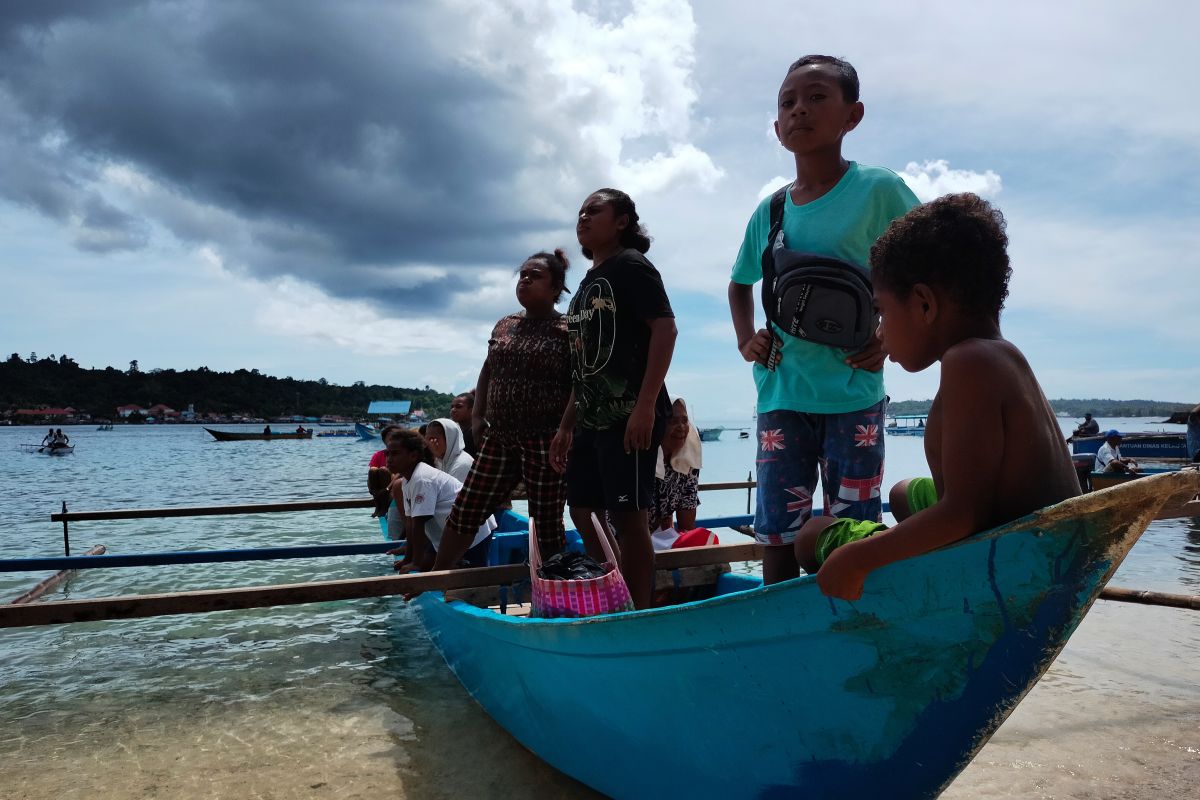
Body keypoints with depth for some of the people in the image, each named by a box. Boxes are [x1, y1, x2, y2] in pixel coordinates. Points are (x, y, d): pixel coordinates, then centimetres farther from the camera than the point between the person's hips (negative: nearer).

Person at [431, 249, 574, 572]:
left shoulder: (567, 330, -6)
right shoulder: (504, 326, 14)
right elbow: (488, 371, 21)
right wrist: (477, 415, 9)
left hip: (545, 439, -6)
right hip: (499, 438, 6)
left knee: (547, 522, 2)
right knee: (465, 509, 10)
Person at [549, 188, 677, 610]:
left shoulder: (631, 266, -4)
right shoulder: (588, 283, 21)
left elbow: (666, 328, -16)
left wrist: (646, 405, -24)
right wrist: (567, 426, 20)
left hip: (629, 415, -10)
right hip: (593, 418, 10)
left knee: (628, 516, -6)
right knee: (584, 513, 13)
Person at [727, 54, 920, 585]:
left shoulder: (877, 190, -4)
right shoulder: (768, 212, 8)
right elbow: (740, 283, 25)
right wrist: (746, 340, 9)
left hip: (853, 395, -3)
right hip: (780, 396, 4)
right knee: (776, 535, 8)